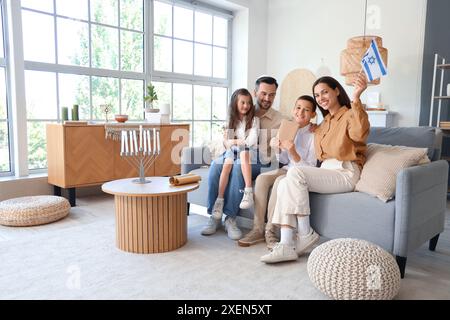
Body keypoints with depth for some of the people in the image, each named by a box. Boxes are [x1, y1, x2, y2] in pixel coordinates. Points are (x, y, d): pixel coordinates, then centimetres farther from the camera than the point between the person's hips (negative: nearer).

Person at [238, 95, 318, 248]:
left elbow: (311, 167, -14)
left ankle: (270, 231, -23)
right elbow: (284, 161, 11)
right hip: (288, 169, 6)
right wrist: (278, 148, -8)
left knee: (280, 181, -33)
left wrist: (293, 153, -28)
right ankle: (258, 230, -18)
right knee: (261, 178, -20)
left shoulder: (314, 135, -11)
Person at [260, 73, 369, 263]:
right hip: (326, 172, 7)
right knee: (285, 184, -19)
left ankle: (305, 234, -20)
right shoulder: (325, 123, 26)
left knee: (295, 172, -29)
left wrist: (356, 98, -35)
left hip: (346, 174, -7)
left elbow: (360, 133, -25)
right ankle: (287, 246, -27)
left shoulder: (350, 115, 1)